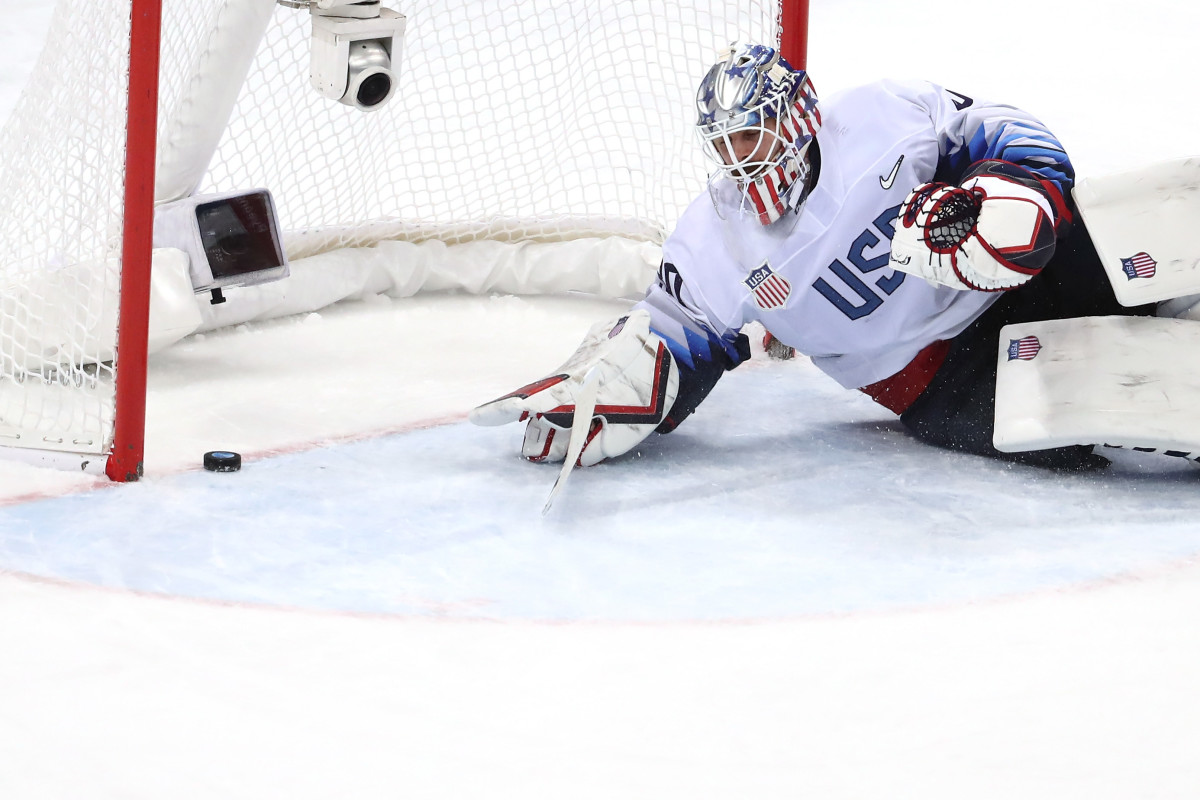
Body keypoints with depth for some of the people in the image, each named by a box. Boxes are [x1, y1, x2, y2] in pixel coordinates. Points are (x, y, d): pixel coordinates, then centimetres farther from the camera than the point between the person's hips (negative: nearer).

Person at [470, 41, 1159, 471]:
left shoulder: (881, 118, -8)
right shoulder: (713, 245, 1)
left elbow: (1003, 133, -5)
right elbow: (667, 338, 8)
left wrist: (997, 193, -26)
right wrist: (593, 391, -9)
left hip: (1014, 285, 0)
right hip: (925, 377, 0)